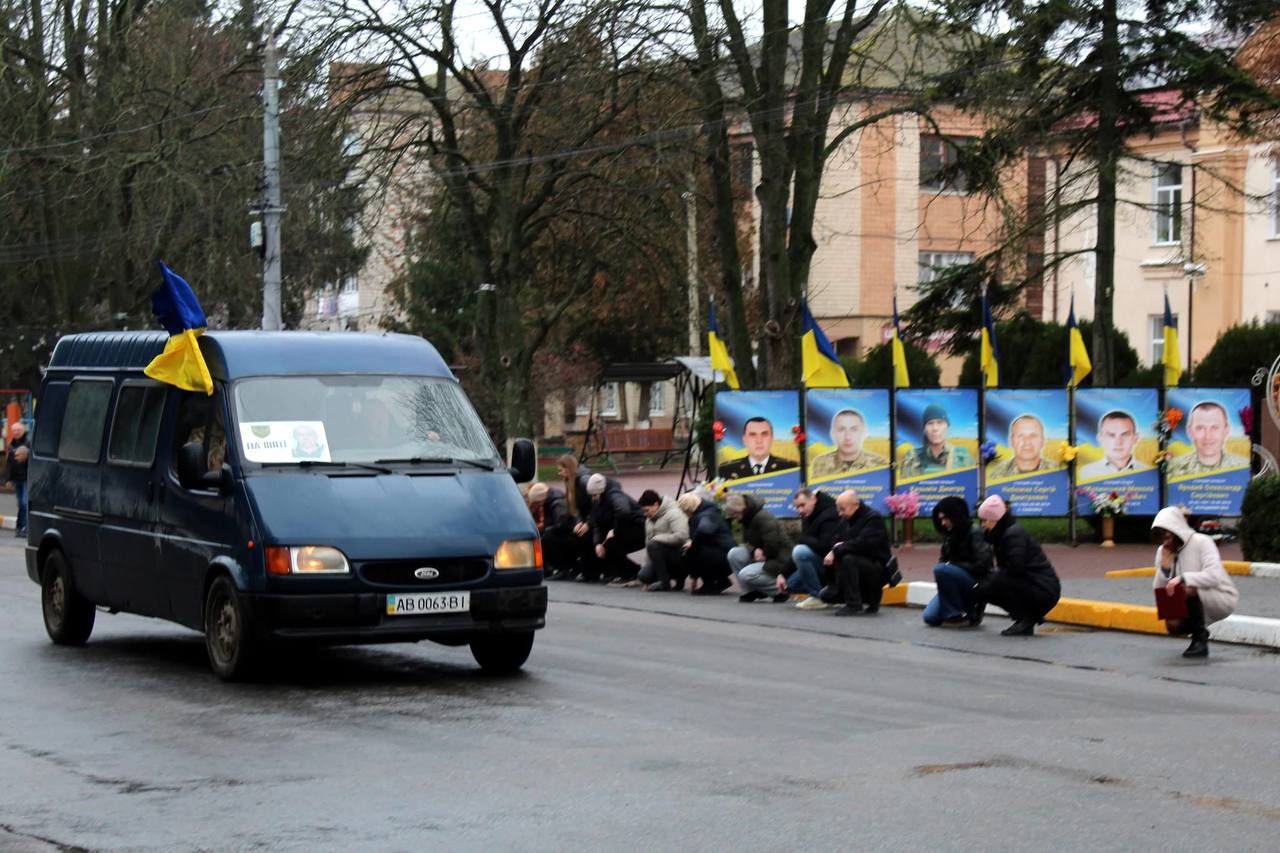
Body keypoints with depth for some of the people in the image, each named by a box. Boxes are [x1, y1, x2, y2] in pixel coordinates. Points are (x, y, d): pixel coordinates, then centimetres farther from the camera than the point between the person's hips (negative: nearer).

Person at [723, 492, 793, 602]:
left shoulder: (764, 518, -24)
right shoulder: (747, 519, 7)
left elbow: (772, 544, -28)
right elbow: (749, 542, 12)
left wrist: (763, 555, -9)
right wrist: (755, 550, -11)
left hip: (778, 560, -9)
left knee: (745, 574, -27)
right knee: (734, 553, -9)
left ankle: (780, 590, -8)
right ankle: (750, 592, 0)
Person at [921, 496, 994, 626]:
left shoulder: (975, 533, -12)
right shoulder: (949, 535, 9)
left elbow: (982, 565, -18)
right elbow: (943, 560, 16)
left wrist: (953, 565, -15)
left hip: (977, 585, -7)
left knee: (941, 570, -31)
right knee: (930, 617, -9)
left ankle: (956, 613, -17)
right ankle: (969, 612, 12)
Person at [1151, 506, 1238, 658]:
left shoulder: (1202, 542, -16)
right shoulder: (1162, 552, 1)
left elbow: (1214, 576, -30)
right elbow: (1159, 590, -1)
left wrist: (1183, 578, -39)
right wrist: (1165, 564, -16)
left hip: (1222, 597, -6)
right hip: (1197, 601, 6)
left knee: (1188, 590, -34)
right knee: (1173, 626, -21)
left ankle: (1200, 641, -20)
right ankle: (1200, 632, 13)